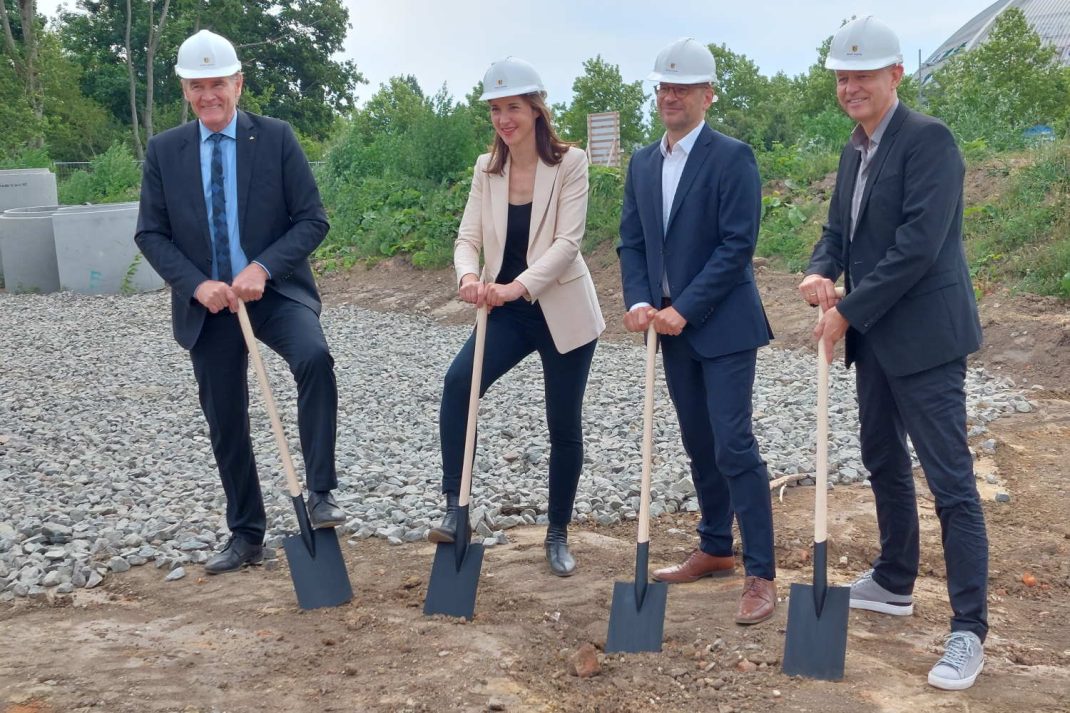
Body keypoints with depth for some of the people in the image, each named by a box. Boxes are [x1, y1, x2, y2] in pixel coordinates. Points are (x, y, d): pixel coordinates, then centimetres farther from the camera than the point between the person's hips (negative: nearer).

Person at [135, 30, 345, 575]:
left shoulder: (276, 137, -3)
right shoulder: (163, 150, 3)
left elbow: (312, 219, -5)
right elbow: (151, 234, 3)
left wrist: (263, 268, -19)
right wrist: (197, 284, -13)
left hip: (275, 290, -2)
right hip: (207, 304, 3)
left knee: (315, 358, -32)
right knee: (225, 422, 9)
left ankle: (320, 493, -21)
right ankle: (246, 536, 25)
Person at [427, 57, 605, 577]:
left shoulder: (570, 163, -8)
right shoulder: (486, 169, 5)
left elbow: (568, 240, -17)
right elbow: (468, 237, -2)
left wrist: (518, 285, -31)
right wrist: (470, 276, -26)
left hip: (563, 312, -3)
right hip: (506, 313, 3)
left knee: (564, 427, 6)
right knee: (458, 382, -24)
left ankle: (558, 534, 25)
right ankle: (455, 509, -15)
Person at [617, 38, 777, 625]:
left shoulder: (732, 158, -10)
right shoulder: (642, 164, 11)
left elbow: (737, 245, -16)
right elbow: (631, 242, 10)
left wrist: (685, 309, -18)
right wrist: (640, 301, -7)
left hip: (723, 325, -7)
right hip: (672, 327, 7)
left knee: (733, 445, -9)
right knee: (698, 445, 15)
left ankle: (760, 575, -2)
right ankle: (715, 550, 29)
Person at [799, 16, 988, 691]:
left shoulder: (928, 138, -14)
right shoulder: (856, 150, 13)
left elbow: (919, 245, -22)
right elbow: (839, 227, 16)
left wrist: (848, 311, -17)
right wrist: (820, 272, -7)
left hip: (924, 337, -9)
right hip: (874, 337, 9)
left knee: (950, 479, -6)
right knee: (884, 462, 19)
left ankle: (970, 630, 1)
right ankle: (895, 583, 36)